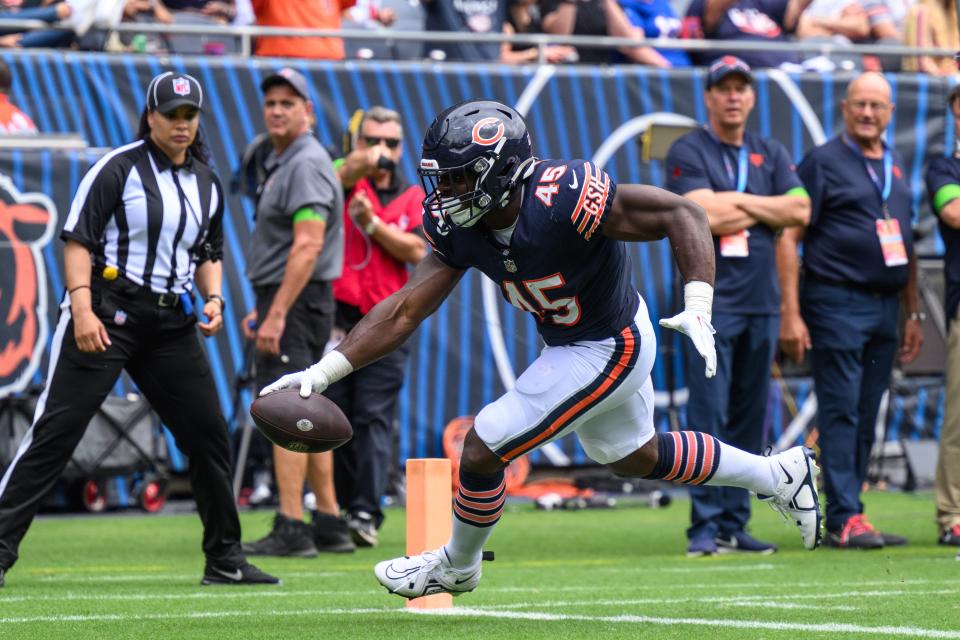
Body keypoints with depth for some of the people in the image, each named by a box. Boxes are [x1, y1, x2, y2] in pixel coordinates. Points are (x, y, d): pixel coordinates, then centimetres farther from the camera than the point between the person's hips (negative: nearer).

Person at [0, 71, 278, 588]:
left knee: (208, 433, 6)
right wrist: (81, 309, -20)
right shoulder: (119, 168, -6)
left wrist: (213, 298, 6)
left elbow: (209, 252, 25)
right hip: (106, 313, -6)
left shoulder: (206, 183, 14)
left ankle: (225, 560, 18)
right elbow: (77, 240, -9)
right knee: (56, 429, -11)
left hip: (171, 325, 6)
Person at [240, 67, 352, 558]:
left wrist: (277, 314, -26)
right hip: (286, 301, 11)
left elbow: (308, 245, -23)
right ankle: (329, 524, 15)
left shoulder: (307, 164, -14)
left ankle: (291, 530, -16)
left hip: (297, 300, -11)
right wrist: (262, 308, 23)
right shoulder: (280, 163, 18)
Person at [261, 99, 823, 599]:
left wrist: (698, 306, -41)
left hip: (608, 351, -8)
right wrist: (326, 370, -19)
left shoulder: (562, 199, -35)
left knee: (484, 449, -7)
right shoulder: (458, 227, -13)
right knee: (635, 456, 28)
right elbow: (405, 311, -10)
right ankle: (778, 474, 46)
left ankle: (457, 564, 22)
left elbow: (682, 214, -30)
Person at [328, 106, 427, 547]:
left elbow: (416, 251, 0)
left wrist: (372, 222, -10)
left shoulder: (412, 195, 14)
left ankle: (366, 513, -12)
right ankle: (338, 509, 10)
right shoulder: (346, 182, 6)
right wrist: (363, 162, -42)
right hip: (337, 319, -1)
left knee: (374, 418, -7)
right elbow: (348, 171, -20)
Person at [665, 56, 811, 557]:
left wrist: (738, 202, -4)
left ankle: (735, 525, 11)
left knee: (749, 420, 6)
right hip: (711, 302, -5)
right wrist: (764, 210, -2)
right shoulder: (688, 153, 0)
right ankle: (705, 528, -8)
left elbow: (799, 211, 3)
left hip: (762, 303, 5)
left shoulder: (771, 155, 16)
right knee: (709, 417, -9)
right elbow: (704, 217, -13)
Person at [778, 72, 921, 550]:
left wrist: (913, 313, 18)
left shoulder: (896, 169, 17)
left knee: (866, 417, 8)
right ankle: (845, 519, -8)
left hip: (884, 308, 7)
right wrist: (790, 313, -14)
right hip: (837, 304, -6)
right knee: (841, 413, -8)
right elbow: (788, 237, -7)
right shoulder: (822, 162, -3)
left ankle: (847, 517, 12)